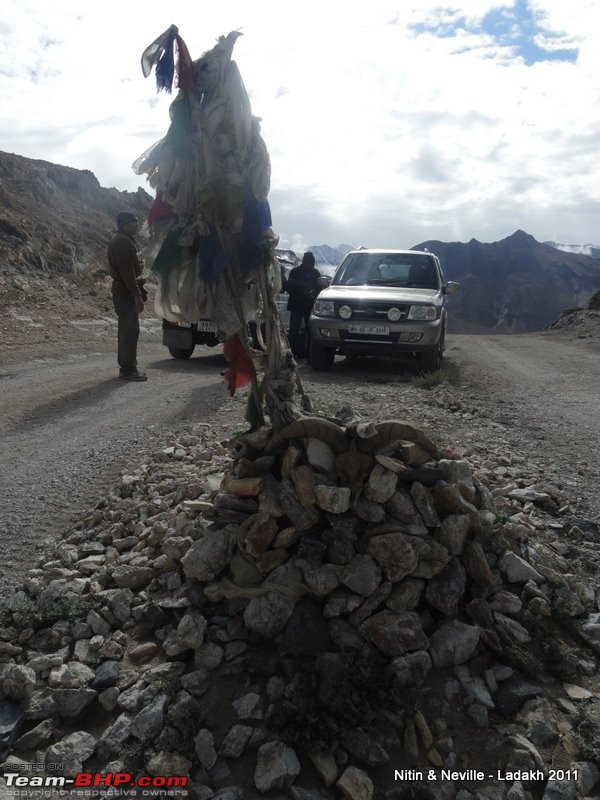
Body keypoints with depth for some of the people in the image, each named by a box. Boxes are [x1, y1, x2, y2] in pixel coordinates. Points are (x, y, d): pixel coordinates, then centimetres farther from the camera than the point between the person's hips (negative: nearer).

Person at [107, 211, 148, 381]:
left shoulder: (124, 240, 20)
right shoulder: (122, 241, -14)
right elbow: (127, 271, -21)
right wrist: (137, 295, -23)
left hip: (123, 292, 11)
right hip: (127, 292, -11)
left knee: (127, 330, 14)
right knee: (130, 330, -10)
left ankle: (126, 367, 20)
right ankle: (128, 369, -7)